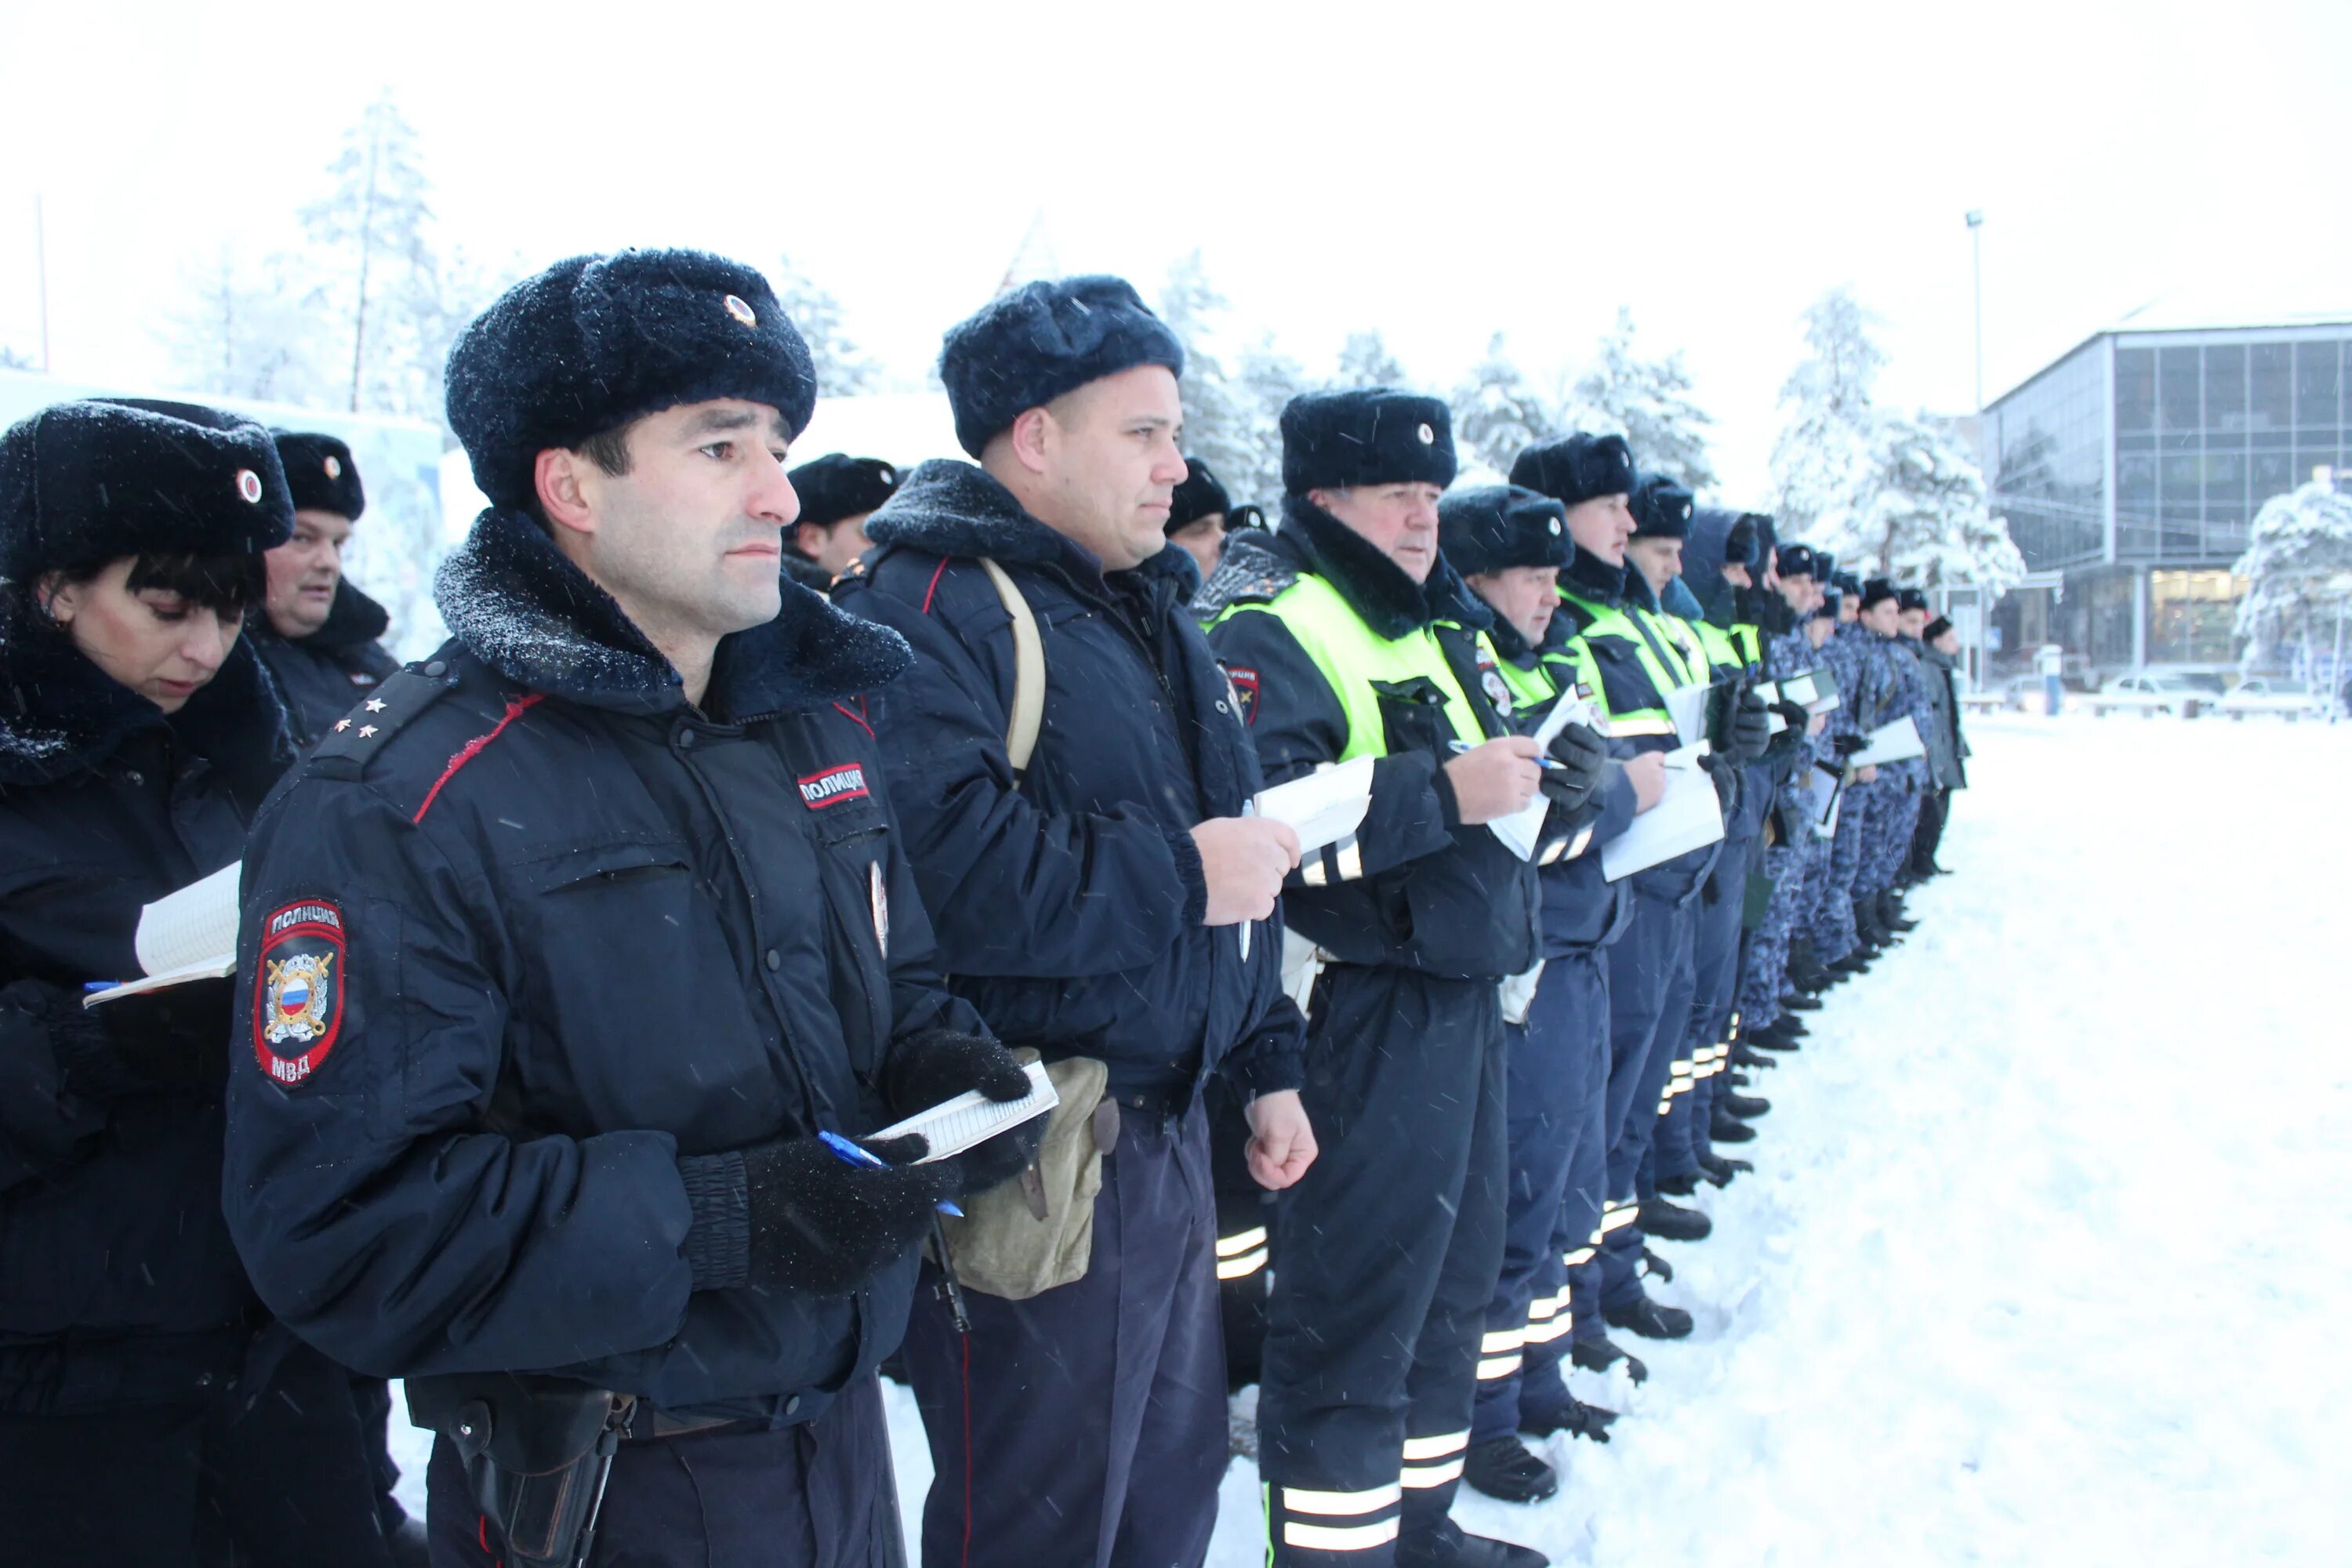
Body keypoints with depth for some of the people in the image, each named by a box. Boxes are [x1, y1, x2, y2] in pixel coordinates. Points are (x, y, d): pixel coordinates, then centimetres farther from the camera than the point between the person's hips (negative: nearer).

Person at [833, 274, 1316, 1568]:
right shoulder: (927, 611, -16)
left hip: (1166, 1120, 9)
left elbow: (1230, 858, 22)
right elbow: (935, 864, -33)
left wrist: (1265, 1060, 20)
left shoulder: (1144, 614, 15)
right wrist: (1179, 872, -23)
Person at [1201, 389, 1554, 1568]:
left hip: (1460, 1004, 10)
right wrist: (1443, 794, -26)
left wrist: (1526, 771, 14)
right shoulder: (1266, 632, -13)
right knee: (1352, 1312, -1)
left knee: (1450, 1284, 19)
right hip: (1361, 1017, -10)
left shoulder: (1414, 624, 18)